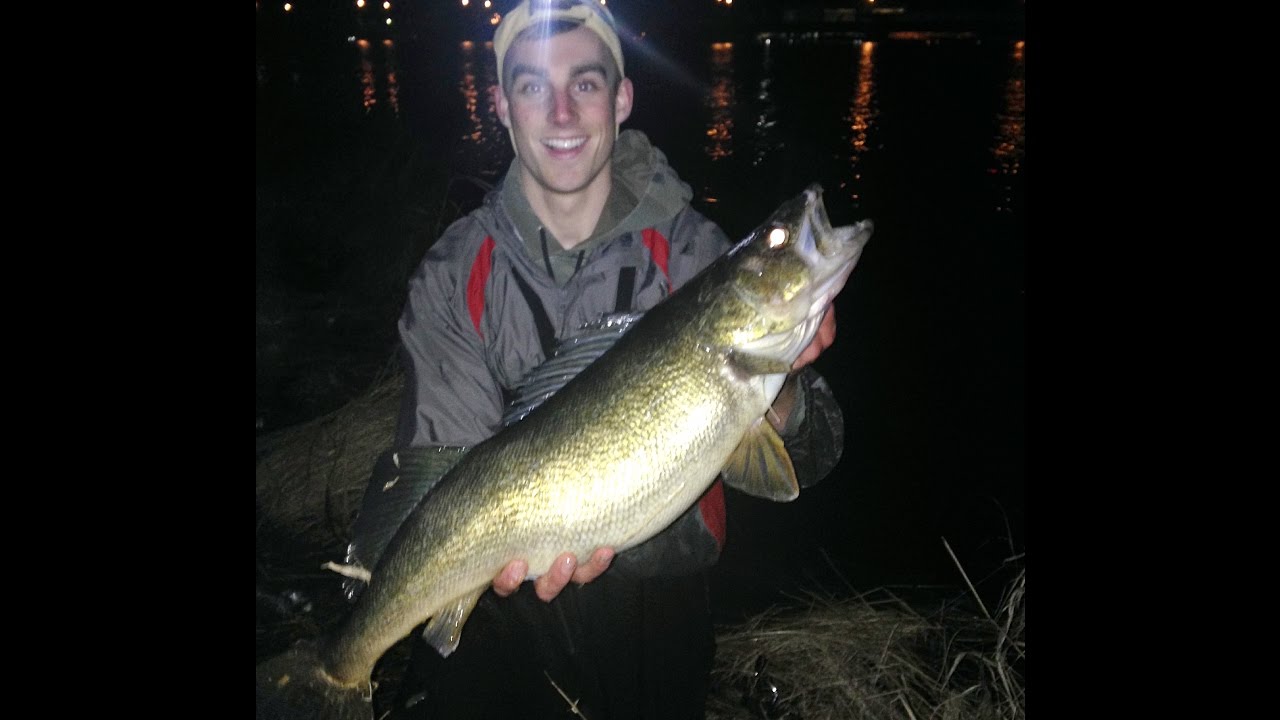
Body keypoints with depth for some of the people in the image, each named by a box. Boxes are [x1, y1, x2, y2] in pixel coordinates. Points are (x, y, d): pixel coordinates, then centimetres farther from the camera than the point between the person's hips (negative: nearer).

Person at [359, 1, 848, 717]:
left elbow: (810, 459, -14)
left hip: (659, 604, 0)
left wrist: (779, 389, -37)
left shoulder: (693, 252, -12)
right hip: (507, 606, 0)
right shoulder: (454, 274, -10)